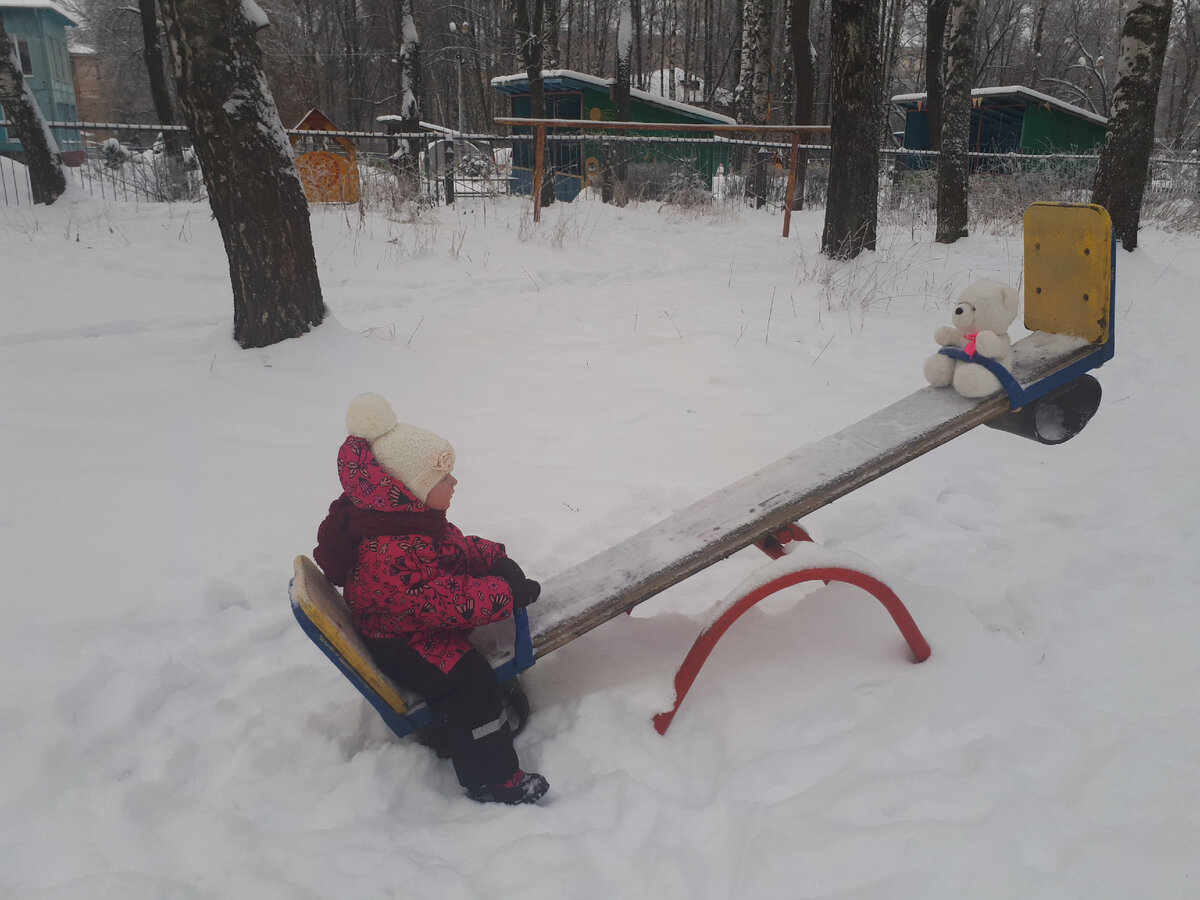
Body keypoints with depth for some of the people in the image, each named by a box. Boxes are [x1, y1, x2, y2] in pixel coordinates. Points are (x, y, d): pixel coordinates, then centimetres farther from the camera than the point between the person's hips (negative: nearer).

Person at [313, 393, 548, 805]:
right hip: (398, 647, -11)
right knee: (468, 680, -27)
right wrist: (507, 593, -29)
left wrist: (496, 558, -6)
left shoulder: (411, 517, -2)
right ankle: (492, 780, -16)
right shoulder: (390, 553, -36)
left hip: (427, 625, 11)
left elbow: (456, 546, 11)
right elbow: (445, 601, -37)